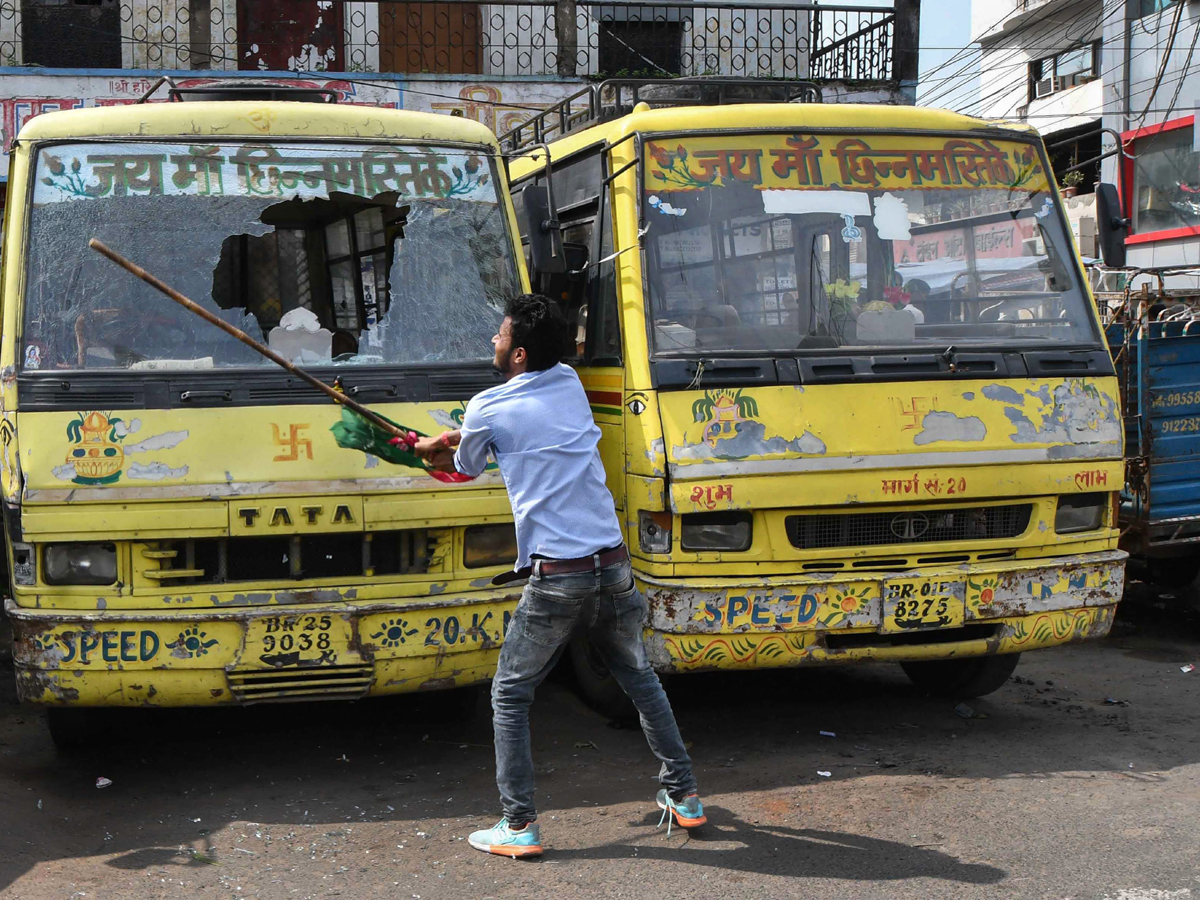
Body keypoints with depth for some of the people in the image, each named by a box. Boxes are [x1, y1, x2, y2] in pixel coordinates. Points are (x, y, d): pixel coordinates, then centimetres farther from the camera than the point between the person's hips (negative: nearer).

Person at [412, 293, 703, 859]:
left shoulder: (488, 409, -4)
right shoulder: (569, 383, 12)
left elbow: (467, 467, 16)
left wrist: (438, 452, 38)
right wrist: (448, 440, 33)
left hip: (555, 578, -5)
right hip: (613, 566, 5)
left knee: (509, 695, 10)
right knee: (640, 679, 23)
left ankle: (519, 826, 6)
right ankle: (683, 796, 30)